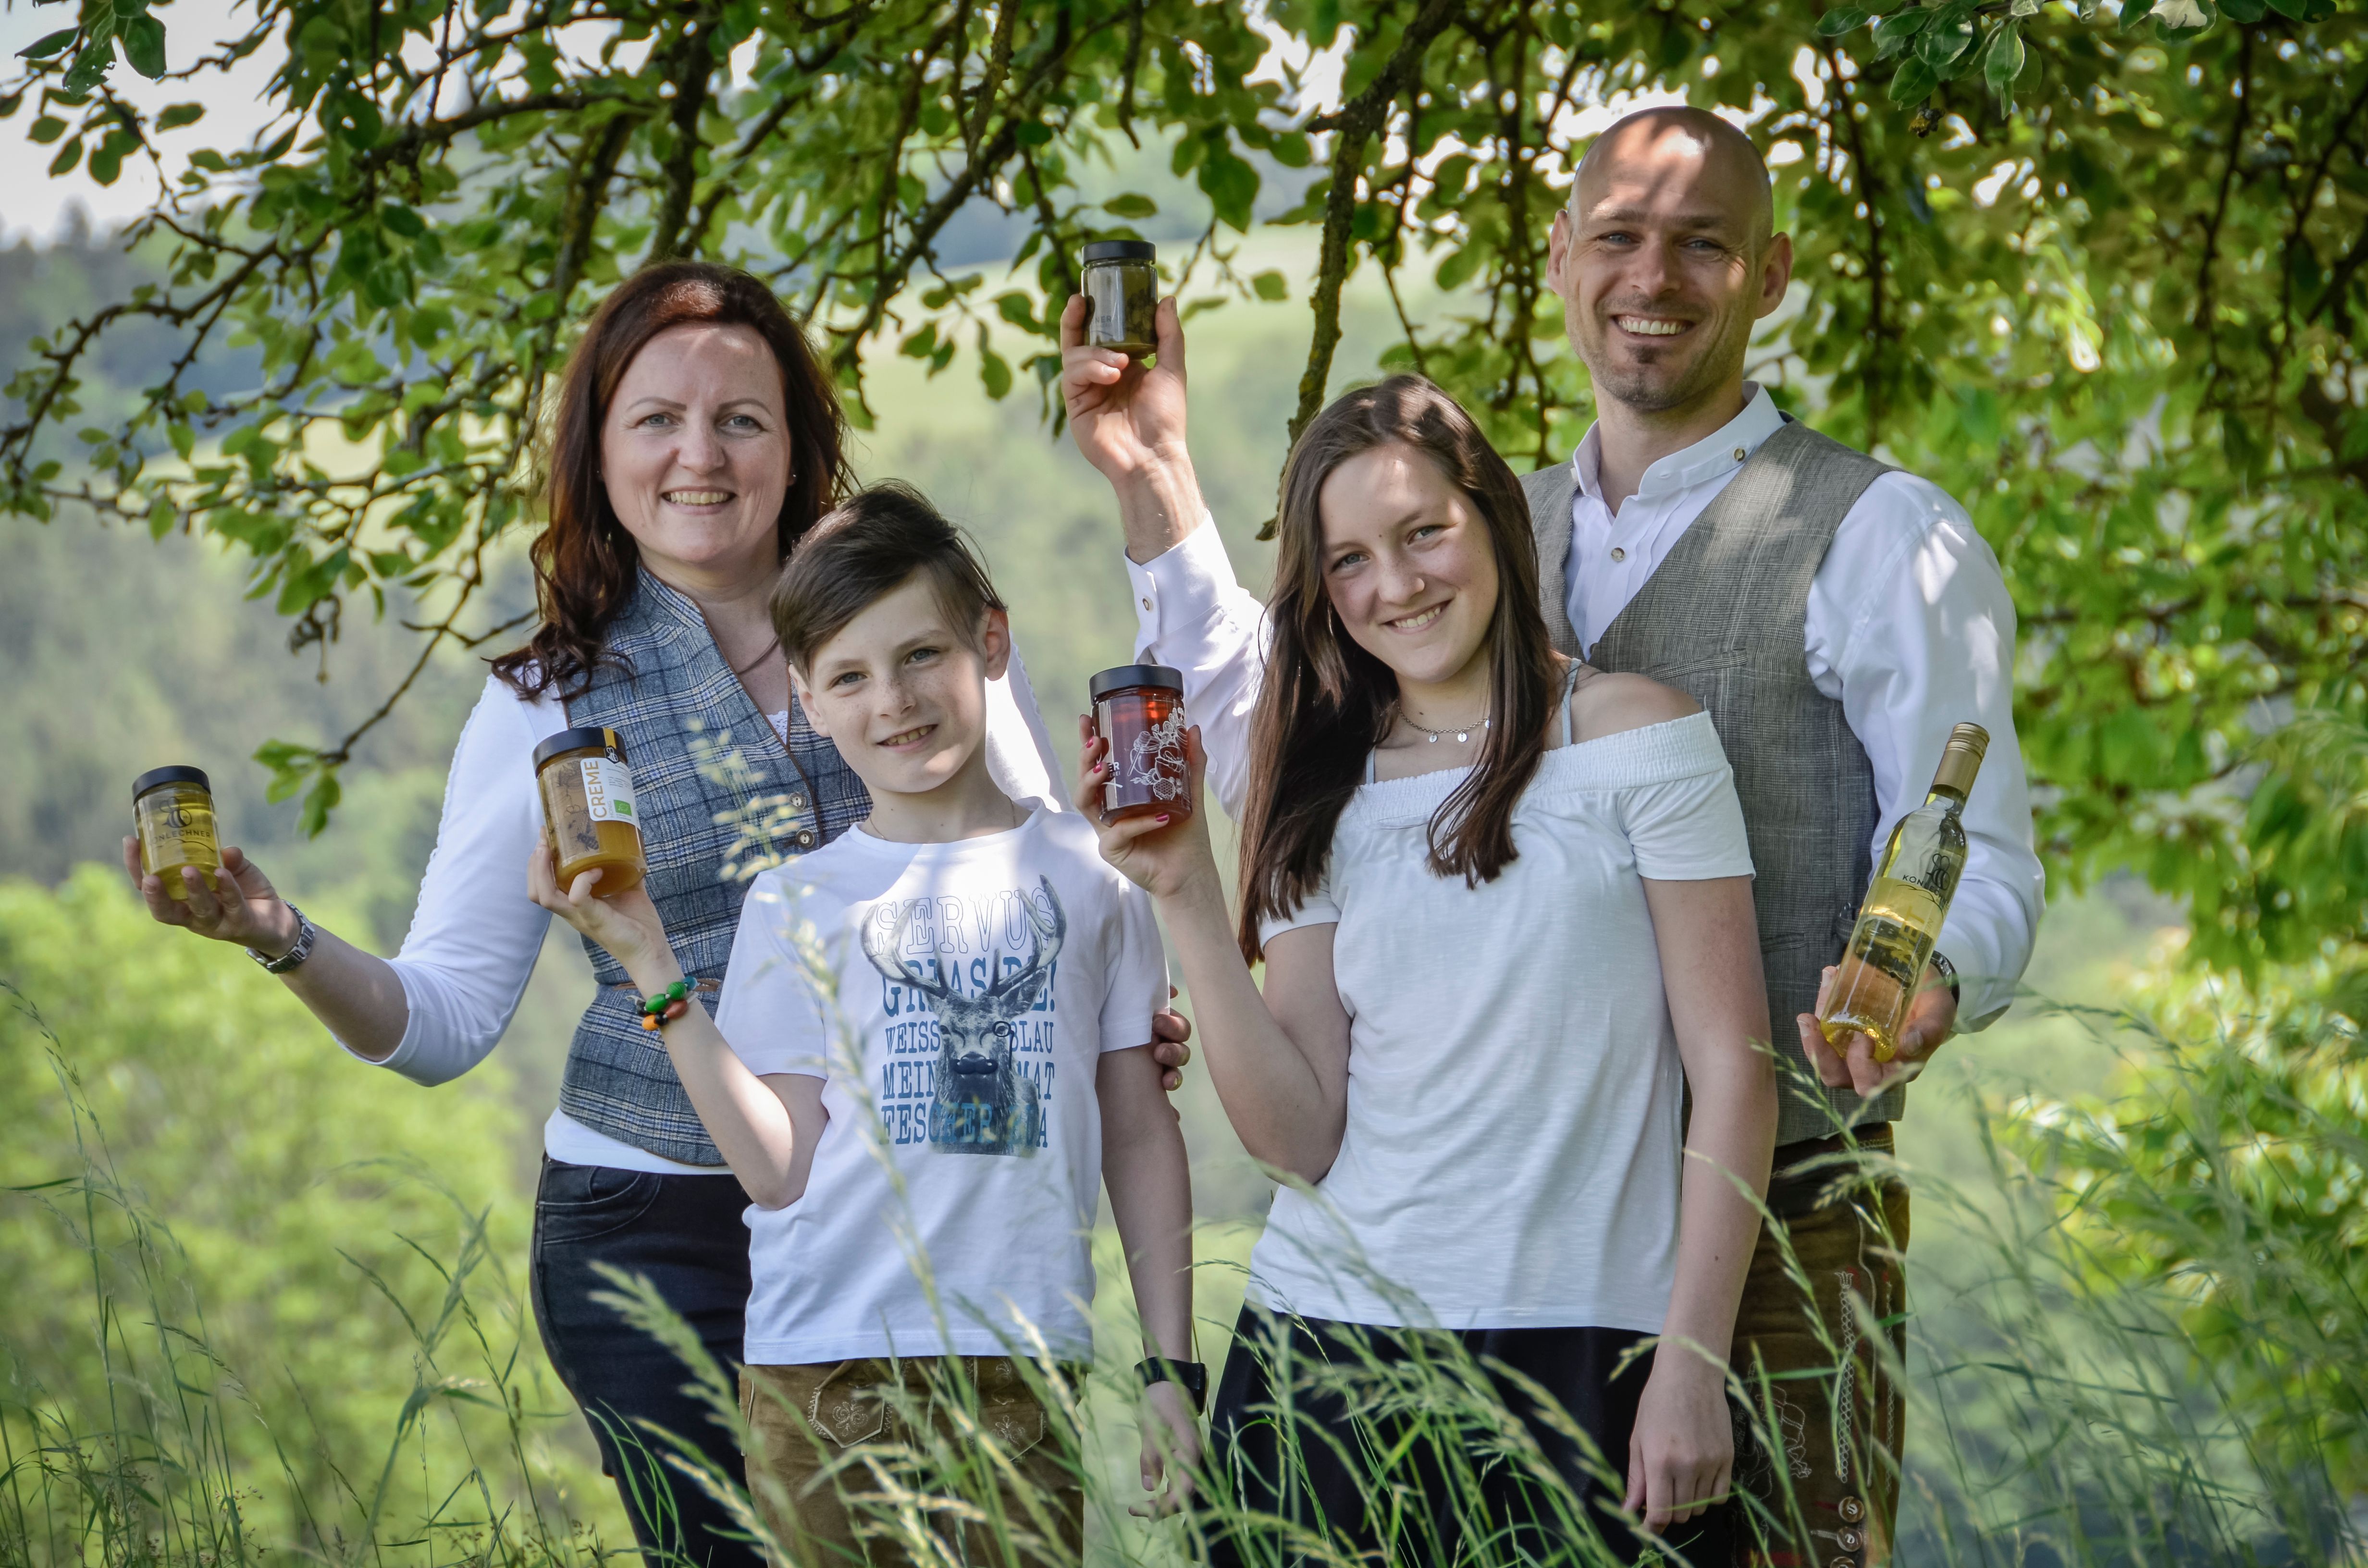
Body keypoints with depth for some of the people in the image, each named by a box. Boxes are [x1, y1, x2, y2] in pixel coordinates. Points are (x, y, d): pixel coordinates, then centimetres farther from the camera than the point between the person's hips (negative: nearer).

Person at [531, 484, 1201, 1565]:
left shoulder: (1084, 872, 9)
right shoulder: (794, 903, 6)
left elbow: (1140, 1134, 11)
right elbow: (781, 1172, -1)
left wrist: (1168, 1367, 7)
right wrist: (656, 974, -5)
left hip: (1023, 1373, 1)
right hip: (825, 1373, 0)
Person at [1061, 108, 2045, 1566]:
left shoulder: (1882, 538, -4)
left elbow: (1977, 862, -8)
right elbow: (1266, 749, 16)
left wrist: (1925, 987, -32)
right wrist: (1157, 481, 9)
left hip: (1782, 1224, -6)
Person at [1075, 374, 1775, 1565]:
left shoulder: (1632, 735, -1)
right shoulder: (1324, 804, 10)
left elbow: (1731, 1066, -4)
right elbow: (1299, 1138, 1)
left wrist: (1693, 1363, -10)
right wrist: (1188, 896, -7)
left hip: (1582, 1351, -3)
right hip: (1331, 1336, 3)